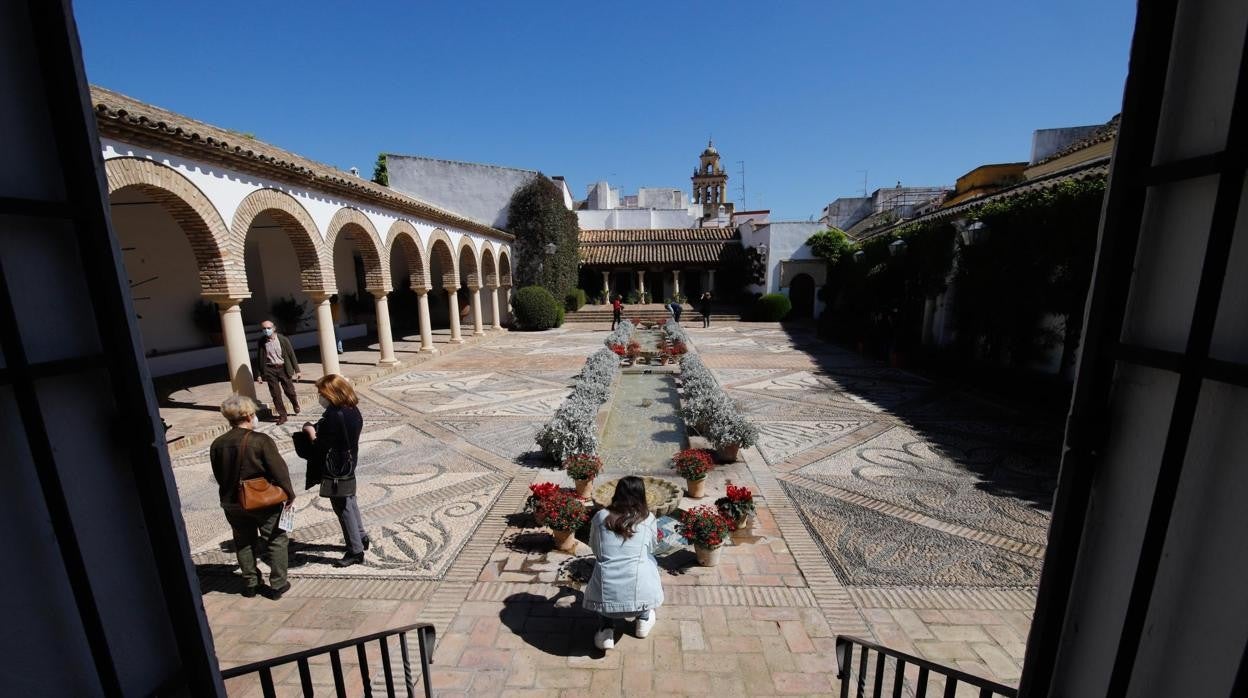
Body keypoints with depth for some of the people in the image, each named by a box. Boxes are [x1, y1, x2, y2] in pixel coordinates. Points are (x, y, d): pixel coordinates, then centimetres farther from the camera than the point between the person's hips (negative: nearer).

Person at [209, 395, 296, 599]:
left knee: (243, 542, 21)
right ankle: (278, 585, 14)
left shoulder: (217, 444, -4)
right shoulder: (261, 440, -20)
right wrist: (289, 494, -6)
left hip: (232, 504, 5)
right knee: (276, 540, 9)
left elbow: (219, 476, 7)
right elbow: (279, 470, -18)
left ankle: (250, 583, 31)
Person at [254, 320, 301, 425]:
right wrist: (259, 374, 5)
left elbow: (291, 355, -1)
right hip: (270, 370, 1)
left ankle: (295, 404, 35)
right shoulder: (260, 343, 1)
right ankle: (282, 415, 12)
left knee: (289, 391, 4)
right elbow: (259, 359, 8)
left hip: (284, 368, -1)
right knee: (276, 394, 2)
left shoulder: (283, 339, -3)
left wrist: (297, 370, -3)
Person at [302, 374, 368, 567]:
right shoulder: (353, 410, 1)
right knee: (349, 501, 25)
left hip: (336, 469, -9)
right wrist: (317, 428, 3)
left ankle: (355, 551, 14)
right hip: (349, 463, 9)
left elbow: (321, 446, -21)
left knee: (343, 508, 3)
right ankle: (361, 537, 38)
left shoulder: (333, 415, -26)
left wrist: (310, 431, -6)